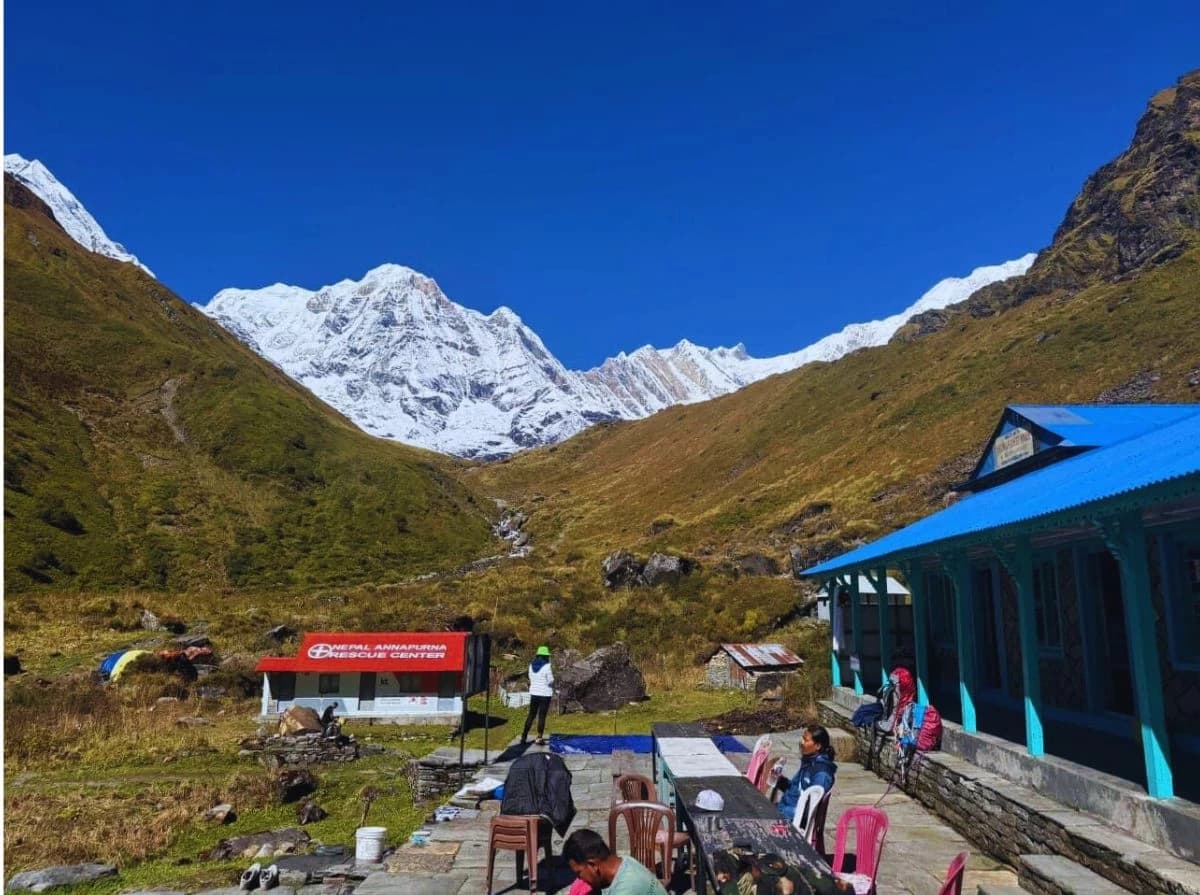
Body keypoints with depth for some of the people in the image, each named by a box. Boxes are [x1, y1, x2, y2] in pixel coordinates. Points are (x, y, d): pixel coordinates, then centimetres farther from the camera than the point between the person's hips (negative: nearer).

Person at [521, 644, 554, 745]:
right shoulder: (547, 666, -15)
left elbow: (531, 679, 12)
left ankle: (524, 737, 13)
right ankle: (539, 738, 6)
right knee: (542, 716, 3)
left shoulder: (532, 665, 3)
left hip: (534, 693, 5)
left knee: (531, 715, 13)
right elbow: (550, 681, -12)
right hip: (545, 694, -5)